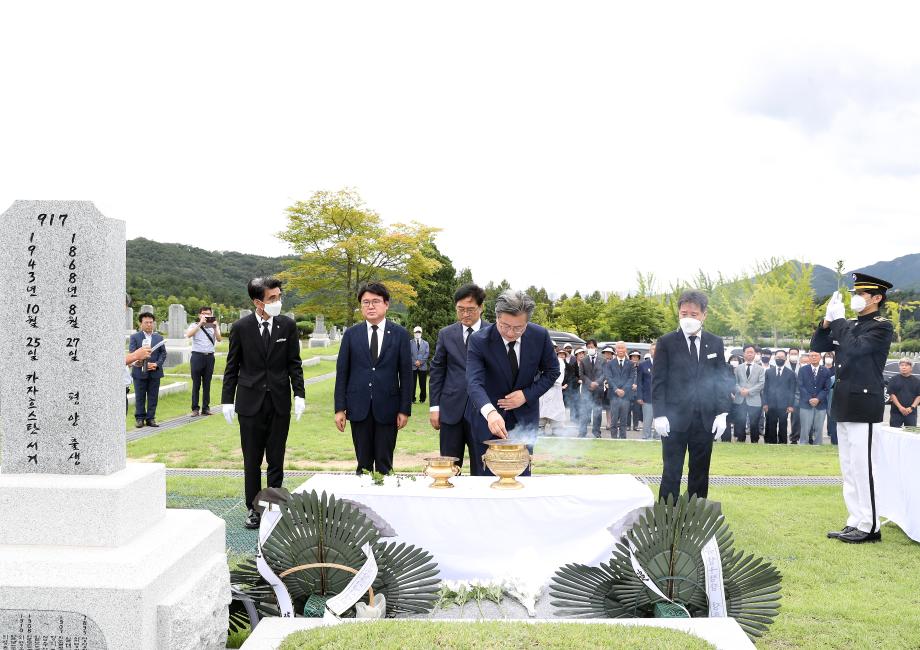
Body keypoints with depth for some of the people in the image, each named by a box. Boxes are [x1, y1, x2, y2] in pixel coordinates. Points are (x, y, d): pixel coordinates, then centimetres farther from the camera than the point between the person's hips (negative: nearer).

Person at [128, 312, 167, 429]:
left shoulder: (159, 338, 11)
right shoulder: (135, 337, 3)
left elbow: (163, 353, 8)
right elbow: (132, 353, -6)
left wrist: (157, 364, -7)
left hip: (155, 372, 2)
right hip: (139, 372, -2)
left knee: (153, 396, 4)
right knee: (140, 397, 3)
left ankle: (150, 418, 11)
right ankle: (139, 418, 11)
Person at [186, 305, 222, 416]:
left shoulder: (213, 327, 13)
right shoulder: (194, 326, 6)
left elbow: (219, 339, -2)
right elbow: (188, 335, -15)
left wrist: (215, 327, -14)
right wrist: (200, 323, -18)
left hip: (209, 356, 3)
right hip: (197, 356, -3)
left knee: (207, 384, 5)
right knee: (196, 384, -2)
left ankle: (206, 408, 10)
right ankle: (195, 409, 1)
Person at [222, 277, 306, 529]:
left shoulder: (288, 325, -1)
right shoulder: (241, 327, -4)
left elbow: (294, 364, 4)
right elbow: (232, 367, 2)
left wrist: (299, 394, -3)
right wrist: (227, 400, -1)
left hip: (280, 402, 1)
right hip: (250, 402, -1)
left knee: (276, 461, 7)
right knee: (252, 461, 7)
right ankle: (253, 508, 19)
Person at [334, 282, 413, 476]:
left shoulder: (400, 334, 2)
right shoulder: (351, 334, 5)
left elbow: (406, 374, 1)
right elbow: (342, 373, 4)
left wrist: (405, 409, -3)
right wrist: (340, 408, -1)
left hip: (387, 408, -1)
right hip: (359, 407, 1)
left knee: (384, 465, 5)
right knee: (363, 464, 8)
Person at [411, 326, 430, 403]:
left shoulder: (425, 343, 14)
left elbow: (427, 353, 3)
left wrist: (420, 362, -10)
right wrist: (415, 362, -12)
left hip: (423, 366, 2)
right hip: (413, 366, -2)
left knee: (423, 384, 2)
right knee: (412, 384, -3)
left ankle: (422, 399, 11)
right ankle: (412, 399, 2)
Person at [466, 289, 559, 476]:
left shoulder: (540, 336, -12)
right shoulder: (479, 340, -20)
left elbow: (552, 371, 2)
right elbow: (474, 382, -30)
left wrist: (527, 395, -14)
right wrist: (490, 412, -49)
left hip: (524, 417, 2)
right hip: (490, 418, -2)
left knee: (522, 473, 8)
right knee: (489, 475, 5)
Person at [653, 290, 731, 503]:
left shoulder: (715, 343, 8)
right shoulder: (666, 342, -1)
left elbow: (723, 380, 9)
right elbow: (658, 381, -2)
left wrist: (722, 413, -1)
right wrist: (660, 415, -10)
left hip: (705, 420, 3)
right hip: (674, 419, -3)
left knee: (700, 472, 9)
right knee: (671, 472, 0)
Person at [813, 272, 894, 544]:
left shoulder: (882, 327, -8)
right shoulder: (849, 326, 15)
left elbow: (855, 348, -22)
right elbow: (817, 346, 13)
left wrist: (838, 320, -14)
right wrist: (828, 320, -1)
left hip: (864, 405, -8)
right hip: (845, 406, 8)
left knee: (861, 467, -6)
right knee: (849, 469, 11)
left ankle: (869, 528, 1)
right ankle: (855, 522, 18)